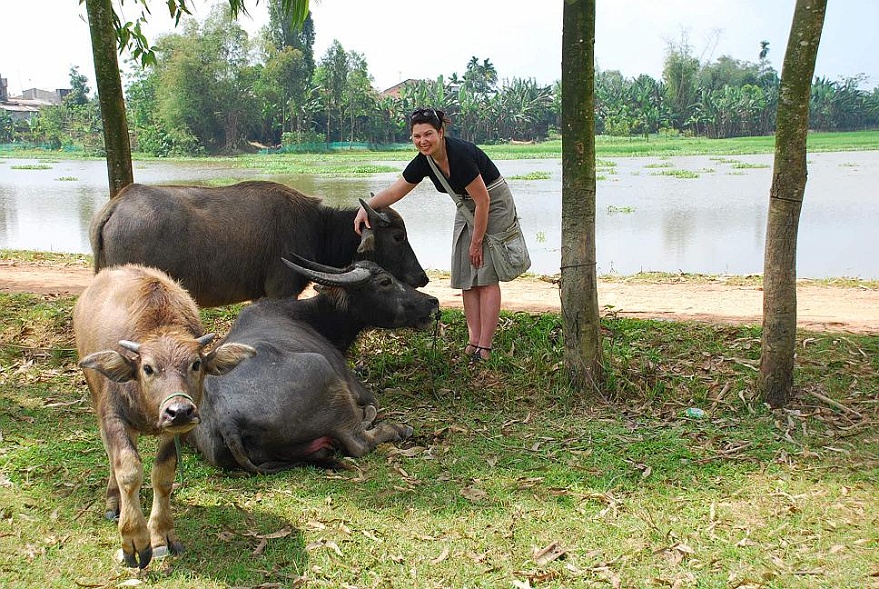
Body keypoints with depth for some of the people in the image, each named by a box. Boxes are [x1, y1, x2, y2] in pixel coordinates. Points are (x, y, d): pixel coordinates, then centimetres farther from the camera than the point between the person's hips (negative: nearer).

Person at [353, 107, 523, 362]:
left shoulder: (460, 154, -30)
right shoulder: (424, 161, -8)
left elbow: (483, 200, -25)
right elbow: (395, 190, 1)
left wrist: (477, 242, -18)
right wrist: (366, 208, -15)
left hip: (494, 206, -8)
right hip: (467, 208, 8)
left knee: (486, 277, -10)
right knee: (466, 278, 4)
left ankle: (484, 348, -8)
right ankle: (473, 341, 7)